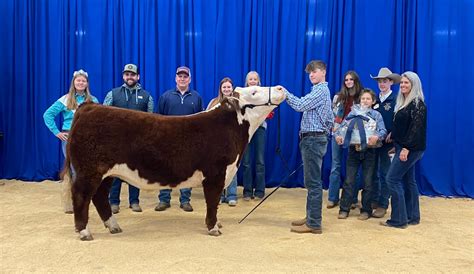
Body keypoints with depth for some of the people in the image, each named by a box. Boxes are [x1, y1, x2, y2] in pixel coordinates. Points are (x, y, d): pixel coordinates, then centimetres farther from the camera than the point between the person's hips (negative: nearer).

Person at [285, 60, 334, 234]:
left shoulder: (321, 90, -10)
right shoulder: (320, 90, 22)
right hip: (312, 139, 11)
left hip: (314, 139, -11)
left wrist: (285, 93, -13)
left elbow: (300, 105, -22)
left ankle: (314, 224, -3)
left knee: (313, 182, -8)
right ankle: (311, 217, 23)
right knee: (312, 181, 14)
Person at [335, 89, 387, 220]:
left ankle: (366, 210, 17)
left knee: (368, 182, 6)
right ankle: (344, 209, 9)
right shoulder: (353, 113, 9)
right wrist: (338, 135, -20)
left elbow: (383, 130, -8)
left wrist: (377, 136, -30)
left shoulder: (376, 115, 3)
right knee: (349, 181, 2)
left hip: (369, 151, -1)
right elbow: (342, 126, 1)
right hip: (353, 150, 1)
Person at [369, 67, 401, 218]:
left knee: (384, 173, 0)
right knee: (373, 171, 10)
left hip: (387, 141, -5)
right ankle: (374, 200, 23)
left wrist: (391, 134, -22)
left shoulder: (396, 99, -5)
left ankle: (383, 205, 8)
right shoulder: (375, 99, 12)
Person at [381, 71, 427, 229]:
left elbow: (416, 128, -20)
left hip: (411, 148, -9)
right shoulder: (403, 102, 14)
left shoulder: (417, 104, -13)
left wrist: (406, 148, -24)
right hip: (403, 147, 9)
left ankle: (398, 219, -3)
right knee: (408, 181, 12)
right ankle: (412, 217, 21)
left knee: (392, 179, -9)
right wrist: (395, 144, 15)